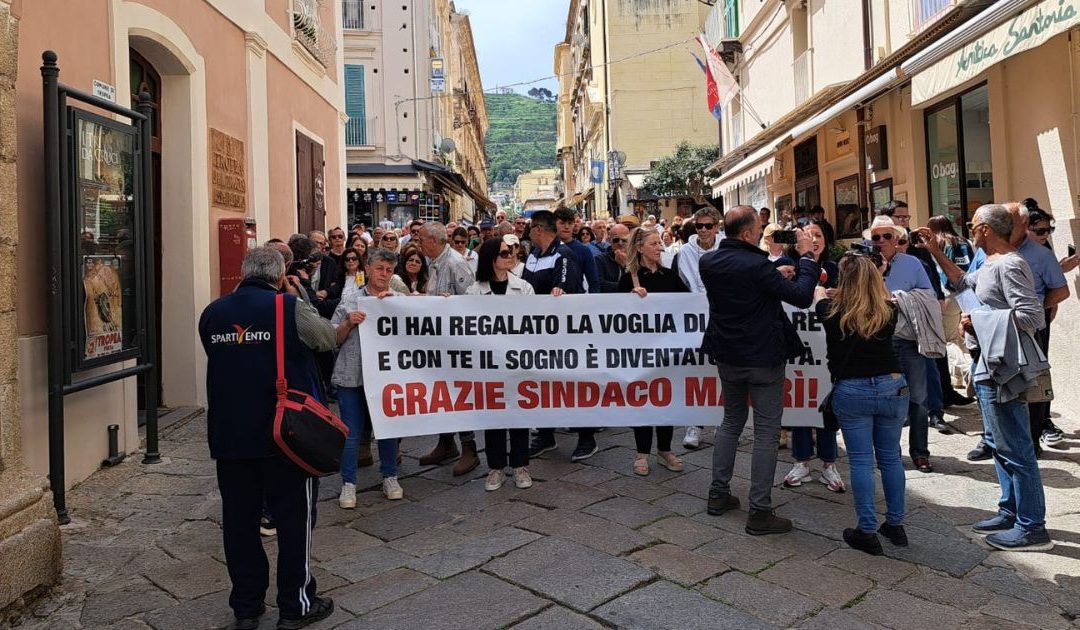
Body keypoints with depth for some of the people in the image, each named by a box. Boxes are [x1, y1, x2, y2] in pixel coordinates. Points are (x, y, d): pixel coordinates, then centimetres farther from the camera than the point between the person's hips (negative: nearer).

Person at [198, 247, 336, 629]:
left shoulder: (212, 313, 4)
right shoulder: (288, 308, -13)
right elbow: (327, 340, 1)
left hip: (229, 435, 5)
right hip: (285, 432, -5)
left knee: (239, 520, 14)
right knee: (294, 518, 8)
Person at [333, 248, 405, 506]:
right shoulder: (350, 301, 5)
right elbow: (334, 339, 5)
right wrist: (349, 323, -13)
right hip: (353, 376, -1)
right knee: (352, 433, 3)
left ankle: (390, 477, 27)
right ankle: (348, 483, 15)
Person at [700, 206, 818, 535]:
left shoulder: (708, 262, -1)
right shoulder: (756, 265, -23)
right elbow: (802, 296, -19)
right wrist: (806, 255, -9)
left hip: (727, 356, 7)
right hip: (763, 359, -7)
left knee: (731, 421, 21)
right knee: (766, 432, 2)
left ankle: (719, 494, 26)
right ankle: (759, 511, 6)